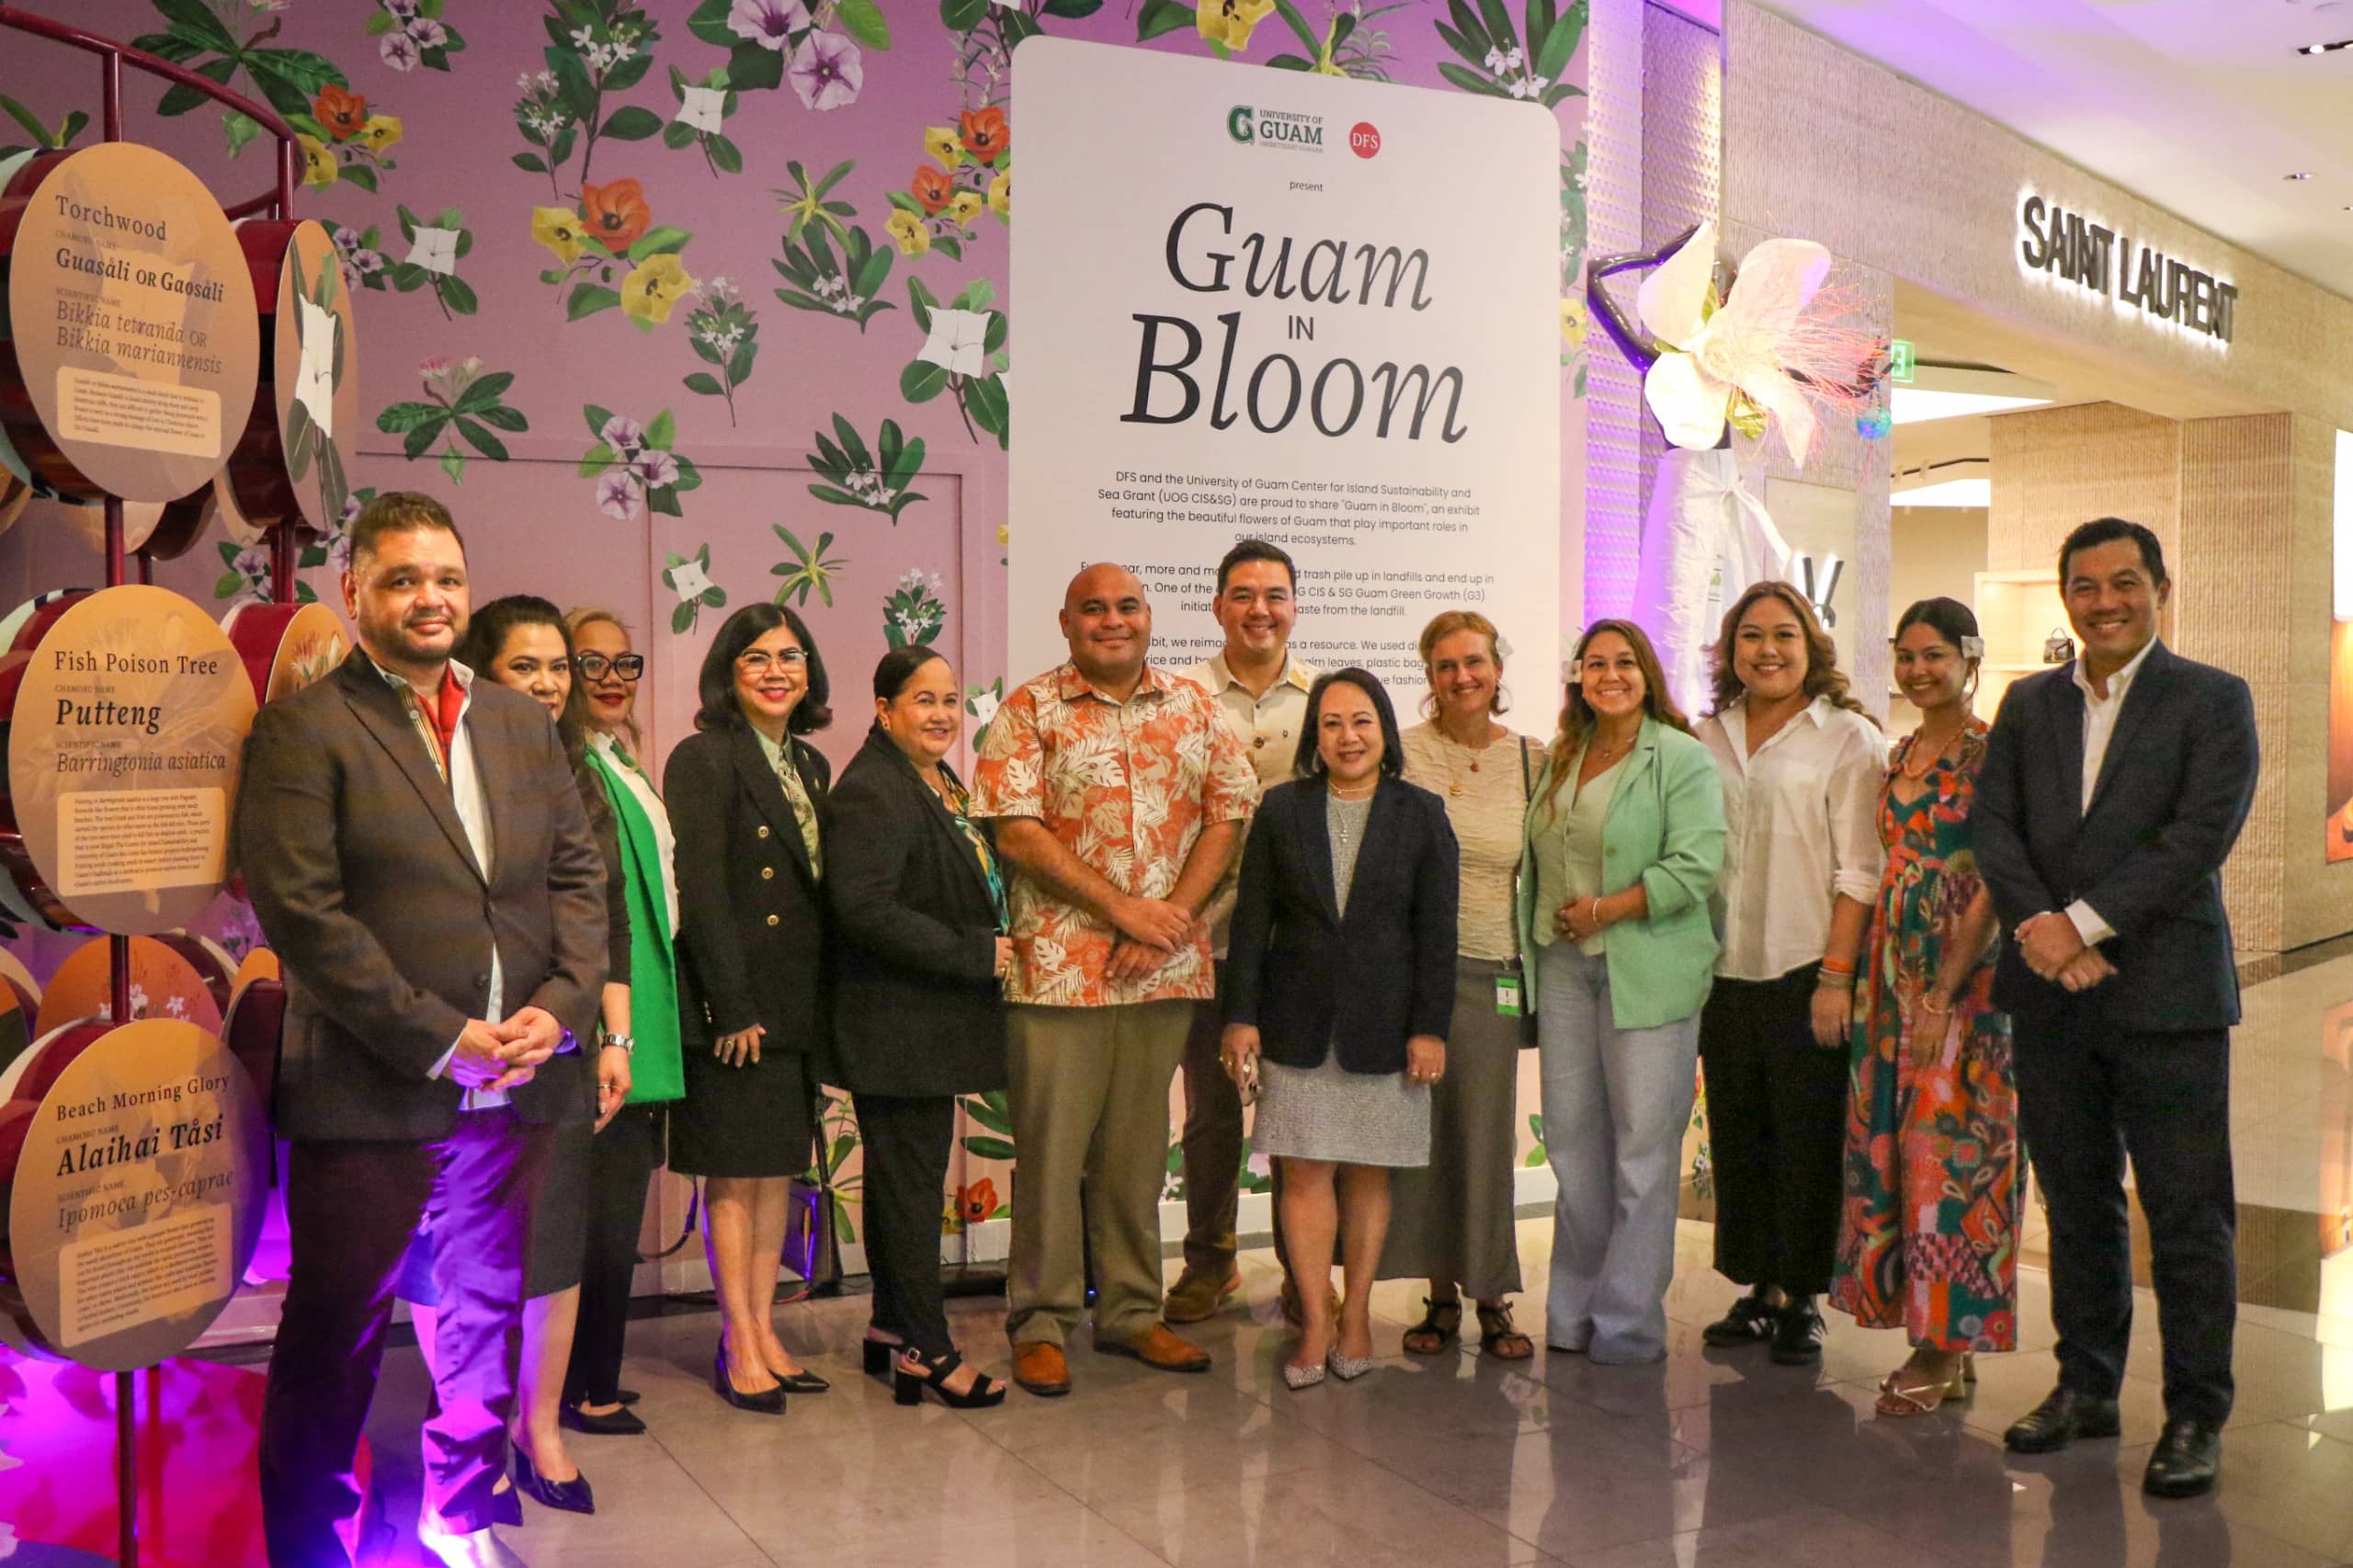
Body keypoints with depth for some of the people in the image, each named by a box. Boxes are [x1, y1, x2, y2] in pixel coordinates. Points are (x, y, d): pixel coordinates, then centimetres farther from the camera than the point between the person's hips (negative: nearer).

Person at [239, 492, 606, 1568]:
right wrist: (440, 1038, -16)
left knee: (487, 1316, 17)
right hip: (371, 1095, -5)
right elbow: (299, 910, -14)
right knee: (335, 1339, 6)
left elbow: (578, 873, 9)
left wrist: (561, 1006, -7)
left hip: (516, 1083, 5)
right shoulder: (303, 730, -6)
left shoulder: (522, 722, 11)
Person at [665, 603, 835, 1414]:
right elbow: (700, 891, -15)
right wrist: (733, 1007, -17)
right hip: (733, 1003, -7)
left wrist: (820, 1004, 9)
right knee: (734, 1175, 2)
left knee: (778, 1169, 12)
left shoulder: (810, 765, 13)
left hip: (795, 1002, 7)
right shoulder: (702, 759, -9)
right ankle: (739, 1348, 12)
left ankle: (764, 1331, 23)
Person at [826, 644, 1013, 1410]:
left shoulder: (945, 785, 15)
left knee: (906, 1176, 17)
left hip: (933, 1022, 10)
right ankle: (926, 1348, 7)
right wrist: (973, 954, -22)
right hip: (897, 1023, -10)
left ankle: (893, 1325, 28)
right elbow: (864, 908, -26)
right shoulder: (871, 793, -17)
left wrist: (985, 951, 11)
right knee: (910, 1180, -2)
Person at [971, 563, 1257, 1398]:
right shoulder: (1030, 711, 0)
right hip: (1061, 960, -3)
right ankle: (1042, 1322, 14)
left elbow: (1229, 814, 6)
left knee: (1138, 1143, 12)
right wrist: (1121, 906, -13)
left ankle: (1132, 1311, 24)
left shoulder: (1195, 706, 11)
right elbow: (1017, 830, -9)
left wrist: (1173, 914, -7)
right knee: (1052, 1142, 1)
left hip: (1168, 962, 3)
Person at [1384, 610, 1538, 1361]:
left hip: (1491, 969, 1)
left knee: (1488, 1131, 3)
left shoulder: (1533, 760, 5)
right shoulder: (1403, 752, -1)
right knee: (1421, 1126, 5)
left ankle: (1492, 1298, 17)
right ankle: (1440, 1293, 19)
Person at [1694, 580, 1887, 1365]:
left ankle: (1801, 1300, 14)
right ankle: (1758, 1291, 22)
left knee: (1808, 1139, 2)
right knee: (1736, 1132, 10)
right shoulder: (1706, 739, 11)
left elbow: (1859, 870, -7)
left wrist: (1836, 975, -13)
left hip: (1805, 971, -4)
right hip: (1723, 970, 5)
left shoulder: (1848, 737, -2)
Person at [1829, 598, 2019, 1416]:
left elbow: (1992, 886, -15)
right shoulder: (1901, 753, 13)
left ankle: (1945, 1349, 9)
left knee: (1946, 1148, -3)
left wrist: (1944, 995, -18)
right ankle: (1943, 1350, 20)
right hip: (1891, 970, 8)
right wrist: (1872, 976, 10)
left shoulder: (1989, 753, -10)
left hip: (1962, 976, -8)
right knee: (1891, 1146, 9)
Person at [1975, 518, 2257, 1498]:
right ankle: (2087, 1387, 26)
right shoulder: (2028, 705, 12)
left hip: (2165, 993, -4)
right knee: (2077, 1204, 13)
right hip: (2052, 994, 4)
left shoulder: (2213, 700, -1)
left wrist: (2084, 922, -17)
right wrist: (2040, 932, -12)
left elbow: (2202, 835, -13)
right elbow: (1993, 829, 3)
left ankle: (2196, 1416, 14)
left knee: (2187, 1215, 2)